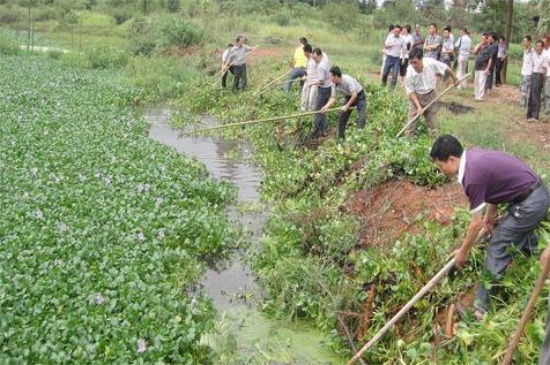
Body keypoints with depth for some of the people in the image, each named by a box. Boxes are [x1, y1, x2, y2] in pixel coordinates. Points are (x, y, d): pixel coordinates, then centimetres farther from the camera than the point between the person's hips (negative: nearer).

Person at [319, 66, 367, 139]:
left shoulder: (348, 80, -34)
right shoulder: (334, 84, -13)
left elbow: (354, 95, -33)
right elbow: (333, 98, -10)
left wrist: (347, 106, -27)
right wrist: (326, 106, -27)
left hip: (359, 95, -7)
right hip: (349, 97, 7)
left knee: (362, 117, -20)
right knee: (342, 116, 3)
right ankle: (340, 137, 14)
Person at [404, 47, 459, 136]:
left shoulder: (431, 63, -26)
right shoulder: (409, 74, -28)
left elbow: (446, 68, -6)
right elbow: (411, 92, -17)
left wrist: (455, 79, 8)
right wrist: (419, 106, -24)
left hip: (430, 95, 2)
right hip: (416, 96, -2)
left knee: (432, 124, 9)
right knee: (411, 122, 0)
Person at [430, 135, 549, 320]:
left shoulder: (473, 177, -25)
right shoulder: (473, 155, 0)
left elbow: (476, 224, -15)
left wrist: (463, 252, -2)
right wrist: (490, 214, 19)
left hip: (530, 203, -10)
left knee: (497, 249, -5)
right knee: (521, 235, 33)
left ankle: (481, 308, 1)